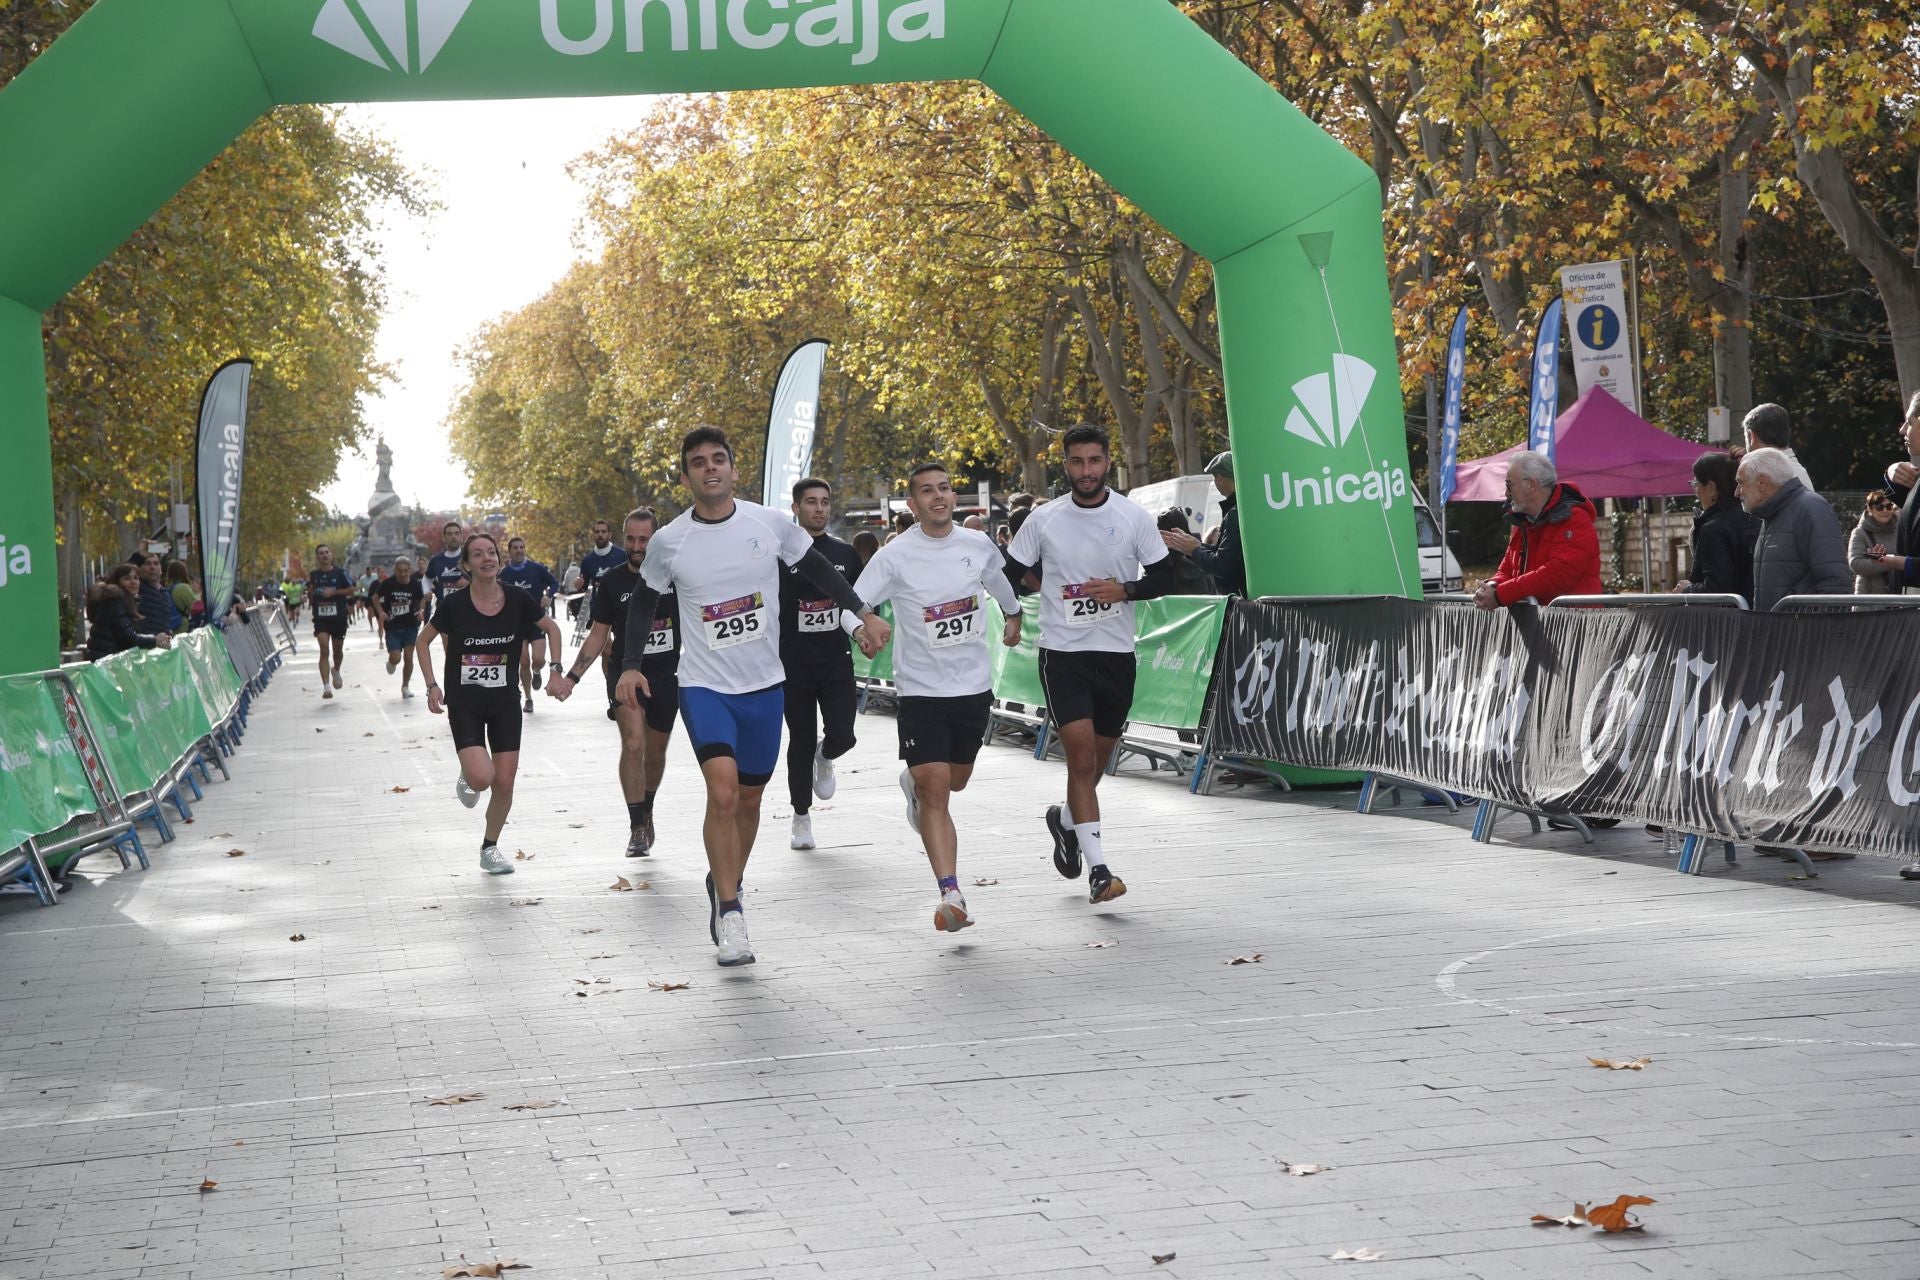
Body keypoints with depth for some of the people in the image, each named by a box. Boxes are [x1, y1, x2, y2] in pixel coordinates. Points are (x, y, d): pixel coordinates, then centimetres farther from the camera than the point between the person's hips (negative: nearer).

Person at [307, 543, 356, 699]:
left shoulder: (340, 572, -2)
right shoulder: (313, 575, 5)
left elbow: (351, 589, -1)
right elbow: (309, 594, 13)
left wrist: (334, 592, -14)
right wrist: (310, 590, -10)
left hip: (339, 617, 0)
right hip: (321, 618, 0)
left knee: (338, 650, 14)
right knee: (324, 650, -14)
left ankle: (336, 670, 48)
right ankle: (326, 687, -19)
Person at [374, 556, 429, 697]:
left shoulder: (416, 584, -7)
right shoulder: (388, 583, -12)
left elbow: (422, 600, 10)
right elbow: (375, 598, 2)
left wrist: (421, 610, -11)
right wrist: (381, 612, -14)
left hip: (411, 626, 1)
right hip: (392, 627, -1)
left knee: (408, 658, 1)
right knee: (396, 658, -9)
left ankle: (405, 686, 20)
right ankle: (391, 662, 30)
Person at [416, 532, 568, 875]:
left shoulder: (517, 601, -6)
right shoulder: (454, 604, -10)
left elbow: (552, 628, 12)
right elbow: (423, 641, 5)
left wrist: (556, 669, 1)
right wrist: (432, 686, -3)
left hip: (505, 704, 2)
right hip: (464, 703, -2)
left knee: (504, 784, 1)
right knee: (482, 777, -20)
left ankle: (490, 848, 23)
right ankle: (466, 779, 18)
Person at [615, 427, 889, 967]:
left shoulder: (770, 524, -4)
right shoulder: (668, 542, -5)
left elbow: (816, 568, 12)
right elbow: (643, 601, 10)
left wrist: (864, 612, 6)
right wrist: (631, 665, 3)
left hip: (764, 683, 3)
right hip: (704, 684, -3)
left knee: (749, 799, 14)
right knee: (723, 793, -20)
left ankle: (723, 883, 39)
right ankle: (729, 913, -12)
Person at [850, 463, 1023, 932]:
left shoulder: (978, 545, 1)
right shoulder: (895, 556, -11)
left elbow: (999, 581, 23)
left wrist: (1013, 615, 37)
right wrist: (861, 630, -32)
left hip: (974, 685, 4)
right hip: (921, 690, -4)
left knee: (955, 781, 19)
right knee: (935, 790, -12)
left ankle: (914, 784, 55)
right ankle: (950, 894, -14)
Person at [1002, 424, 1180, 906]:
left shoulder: (1134, 518, -1)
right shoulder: (1043, 520, -1)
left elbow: (1165, 577, 3)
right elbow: (1009, 574, 10)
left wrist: (1124, 590, -13)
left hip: (1117, 653, 2)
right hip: (1061, 652, -2)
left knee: (1098, 759, 14)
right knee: (1082, 755, -14)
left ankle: (1065, 819, 46)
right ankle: (1098, 870, -16)